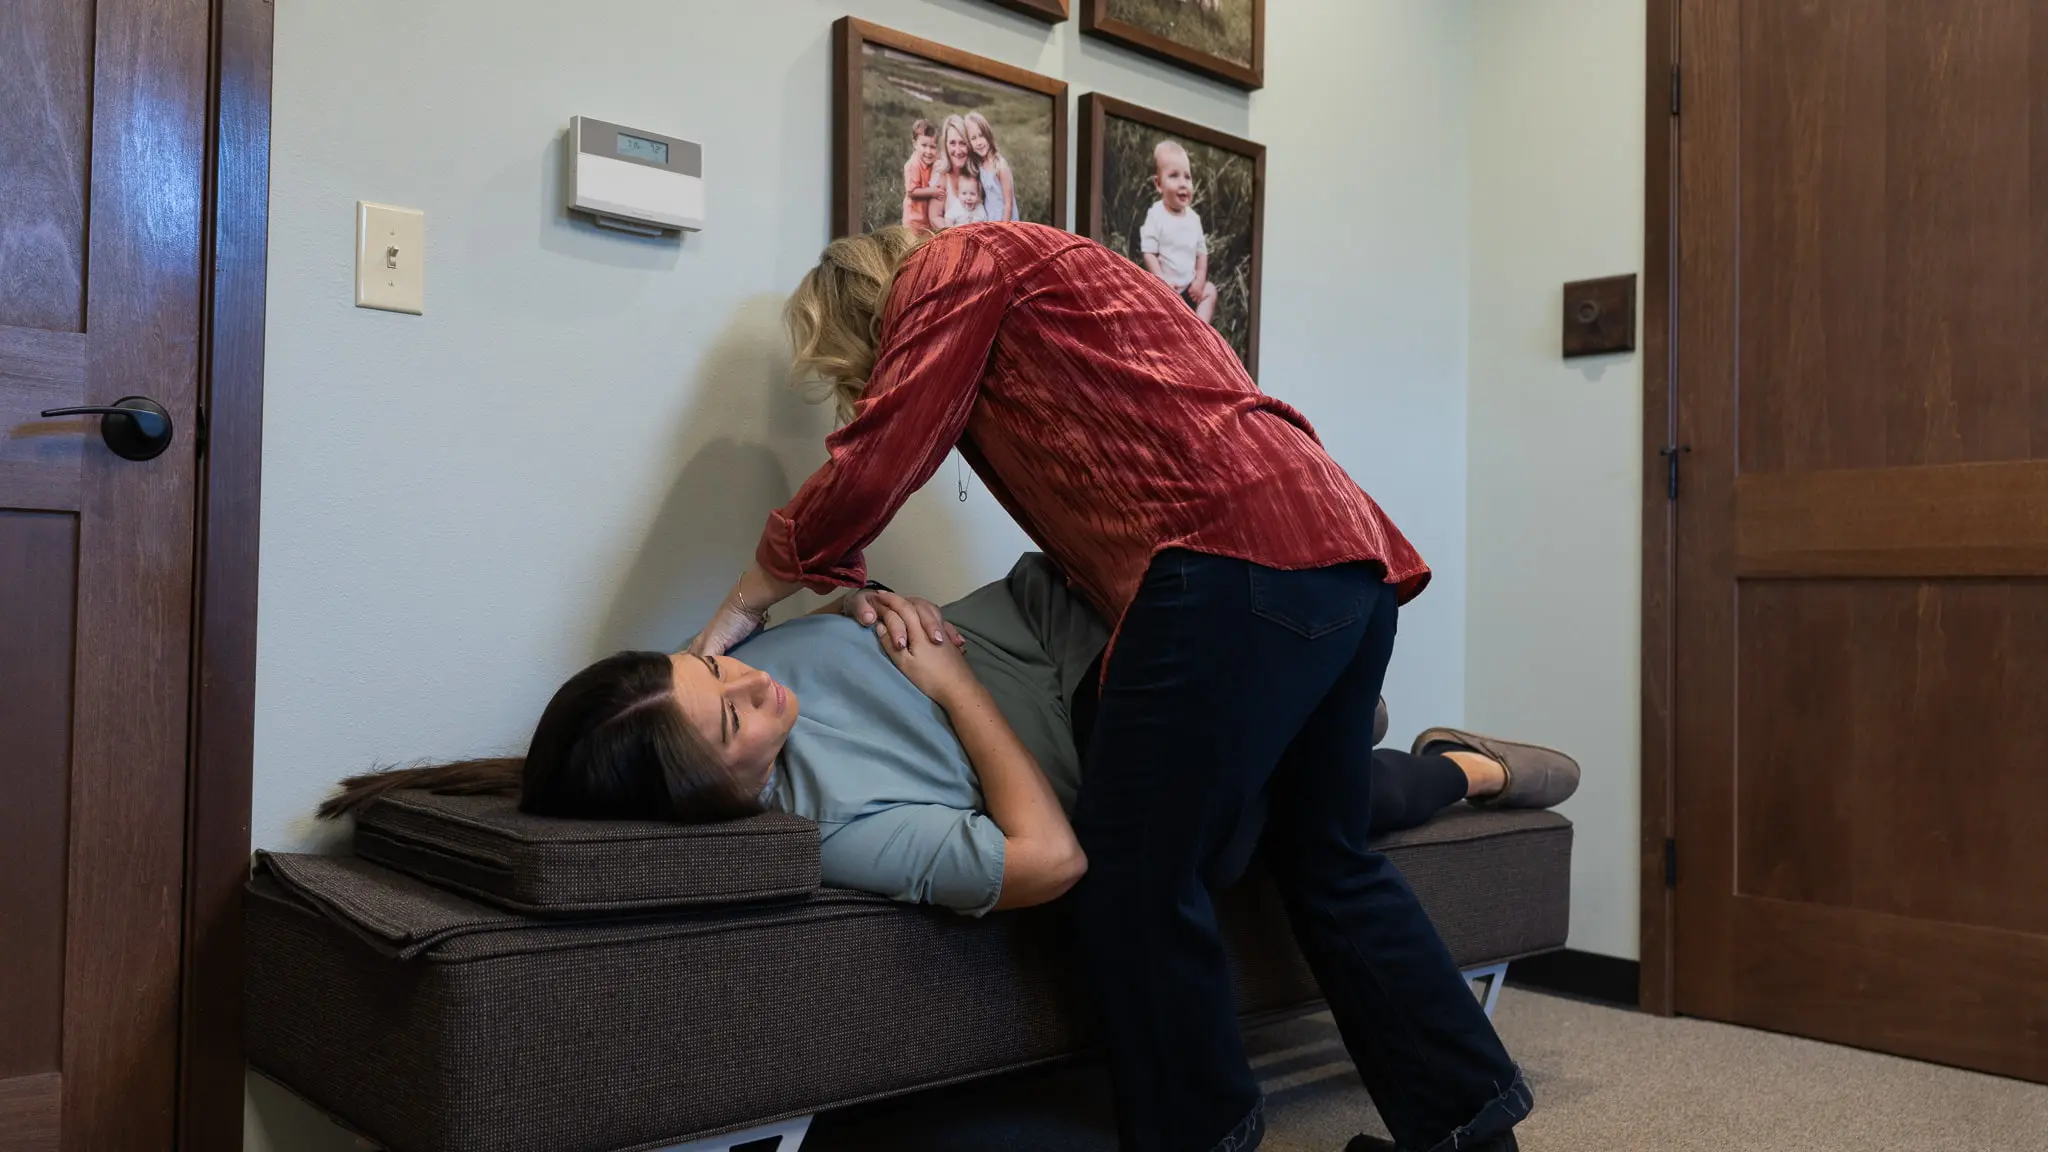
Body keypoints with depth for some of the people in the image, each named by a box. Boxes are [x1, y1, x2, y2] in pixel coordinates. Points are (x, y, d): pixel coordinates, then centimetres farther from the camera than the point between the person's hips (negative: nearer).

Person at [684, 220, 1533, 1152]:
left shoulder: (953, 264, 7)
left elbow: (872, 467, -1)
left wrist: (738, 609, 10)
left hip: (1240, 558, -10)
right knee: (1332, 865, 17)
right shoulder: (1028, 276, 33)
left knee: (1134, 882, -3)